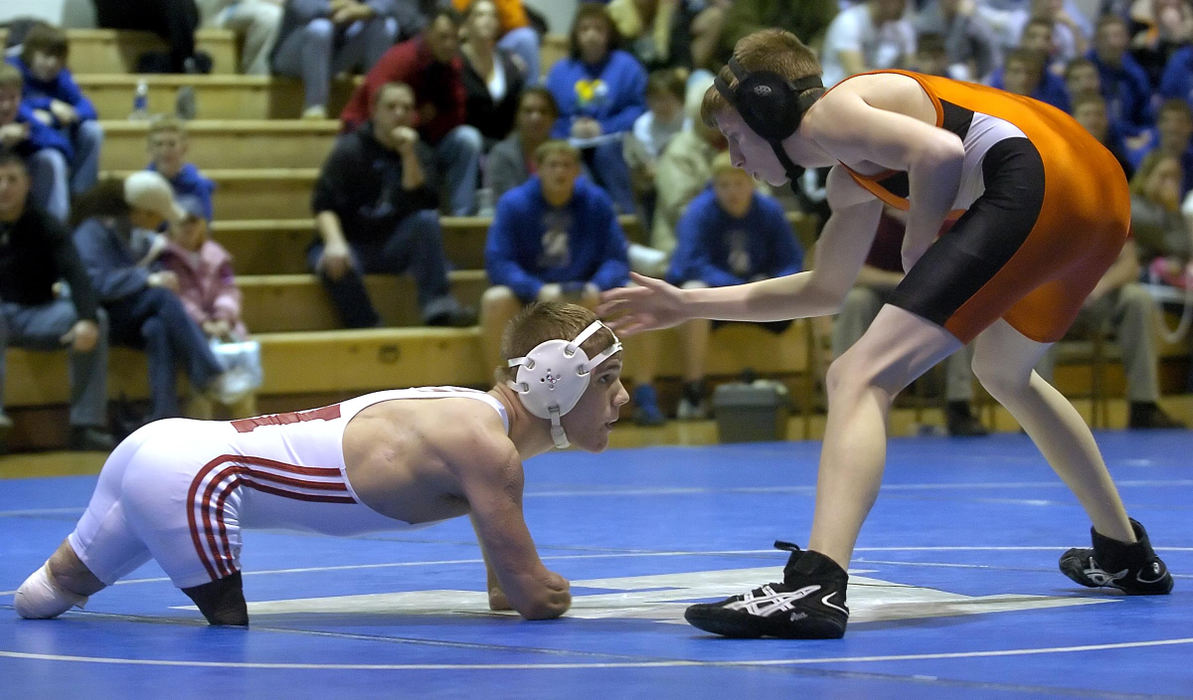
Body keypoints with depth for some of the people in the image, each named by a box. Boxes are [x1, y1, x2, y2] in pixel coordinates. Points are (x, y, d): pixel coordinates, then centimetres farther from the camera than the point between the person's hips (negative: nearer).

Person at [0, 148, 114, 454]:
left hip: (37, 317, 2)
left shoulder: (47, 227, 1)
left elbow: (75, 275, -14)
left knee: (97, 319, -25)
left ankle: (86, 425, -25)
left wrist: (87, 320, -34)